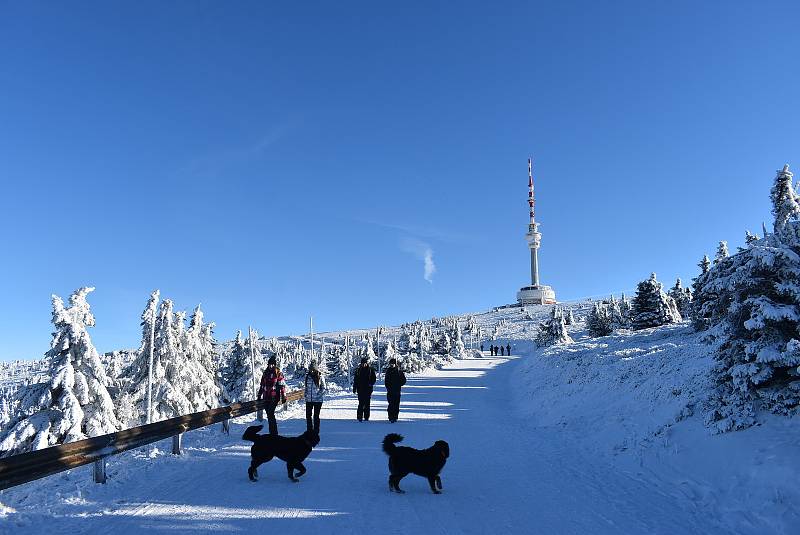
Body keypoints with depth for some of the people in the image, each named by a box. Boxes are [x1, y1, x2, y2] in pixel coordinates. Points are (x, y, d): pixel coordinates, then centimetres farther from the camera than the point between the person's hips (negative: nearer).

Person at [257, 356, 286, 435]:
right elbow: (262, 385, 23)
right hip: (266, 397, 6)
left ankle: (274, 432, -10)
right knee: (269, 414, 9)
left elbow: (282, 386, -5)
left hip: (274, 397, -6)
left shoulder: (278, 374, -3)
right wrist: (259, 395, 23)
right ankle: (272, 432, 19)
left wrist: (283, 396, -10)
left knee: (270, 414, -14)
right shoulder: (265, 373, 14)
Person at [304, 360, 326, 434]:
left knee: (316, 416, 4)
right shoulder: (307, 376, 6)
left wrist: (319, 395, -14)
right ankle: (309, 431, 22)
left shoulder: (320, 377, -7)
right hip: (309, 399, 4)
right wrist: (305, 394, 6)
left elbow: (323, 388, -3)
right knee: (308, 415, 7)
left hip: (318, 400, -4)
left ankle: (316, 431, 14)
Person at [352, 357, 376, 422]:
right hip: (360, 389, 0)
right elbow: (355, 380, 10)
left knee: (367, 404, 3)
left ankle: (366, 417, 10)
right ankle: (360, 417, -2)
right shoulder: (358, 370, 7)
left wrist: (371, 383, -13)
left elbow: (373, 379, 6)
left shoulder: (371, 369, 4)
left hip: (368, 389, 0)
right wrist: (354, 389, 6)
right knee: (361, 403, -6)